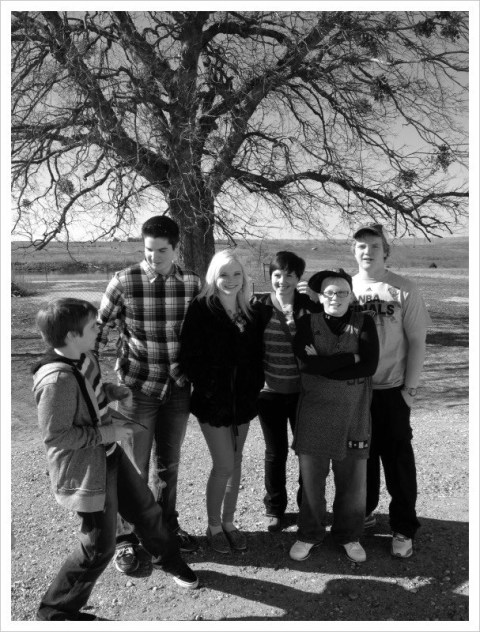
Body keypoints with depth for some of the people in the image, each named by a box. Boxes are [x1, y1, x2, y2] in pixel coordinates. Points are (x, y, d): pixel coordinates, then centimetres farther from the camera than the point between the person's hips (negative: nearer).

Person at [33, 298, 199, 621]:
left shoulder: (84, 357, -3)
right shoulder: (57, 379, -31)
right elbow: (54, 435, -25)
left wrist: (110, 391, 2)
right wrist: (105, 433, -23)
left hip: (109, 455, 9)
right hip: (86, 470, -9)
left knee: (146, 508, 23)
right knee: (100, 547, 5)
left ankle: (170, 559, 50)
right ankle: (55, 611, 29)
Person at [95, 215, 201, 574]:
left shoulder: (192, 284, -4)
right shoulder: (124, 282, -12)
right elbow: (99, 332, -4)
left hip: (177, 387, 3)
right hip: (137, 387, -3)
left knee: (169, 463, 18)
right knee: (135, 468, 8)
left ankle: (166, 525, 39)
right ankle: (126, 538, 29)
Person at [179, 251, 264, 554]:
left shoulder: (251, 313, 5)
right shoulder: (201, 310, -9)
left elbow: (257, 356, 9)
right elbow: (189, 356, -12)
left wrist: (254, 387, -1)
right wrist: (207, 390, -14)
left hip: (243, 399, 5)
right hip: (213, 401, -5)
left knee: (235, 462, 14)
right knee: (224, 465, -1)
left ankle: (229, 521, 32)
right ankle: (214, 526, 22)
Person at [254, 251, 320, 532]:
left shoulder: (311, 307, -7)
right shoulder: (259, 307, -6)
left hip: (303, 390, 0)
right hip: (270, 392, 0)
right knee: (275, 452, 12)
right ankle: (275, 508, 32)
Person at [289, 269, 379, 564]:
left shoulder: (364, 323, 1)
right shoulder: (308, 323, 0)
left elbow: (370, 365, -12)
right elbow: (305, 362, -15)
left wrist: (323, 365, -15)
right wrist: (350, 358, -15)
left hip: (354, 413, 1)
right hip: (314, 411, 0)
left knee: (354, 480, 11)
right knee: (311, 477, 9)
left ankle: (349, 535, 34)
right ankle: (309, 534, 32)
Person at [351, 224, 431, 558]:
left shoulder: (405, 290, -8)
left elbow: (416, 342, -4)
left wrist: (410, 388, -6)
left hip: (391, 390, -3)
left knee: (398, 459, 7)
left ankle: (404, 528, 23)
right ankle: (363, 511, 36)